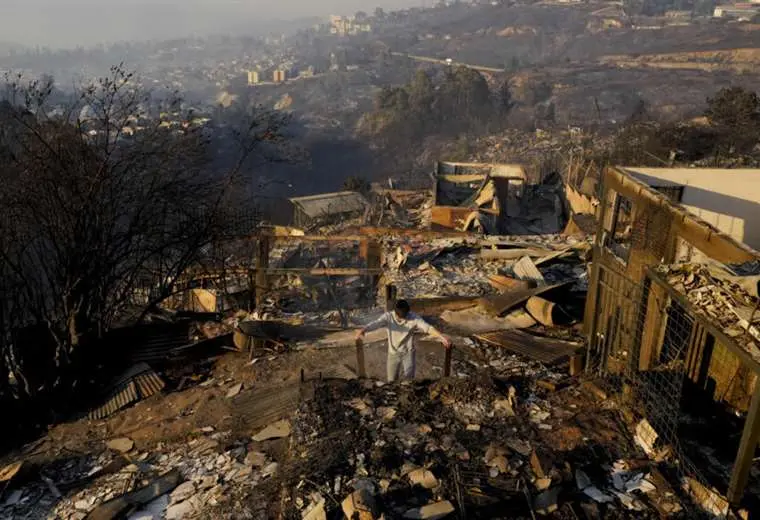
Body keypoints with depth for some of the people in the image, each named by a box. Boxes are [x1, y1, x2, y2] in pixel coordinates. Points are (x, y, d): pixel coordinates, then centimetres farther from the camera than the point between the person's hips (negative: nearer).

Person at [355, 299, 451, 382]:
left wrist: (441, 337, -45)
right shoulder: (388, 316, -16)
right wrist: (363, 330, -54)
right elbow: (376, 324, -32)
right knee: (392, 382, 10)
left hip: (408, 353, -1)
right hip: (393, 354, 1)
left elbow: (428, 327, -27)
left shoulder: (414, 318, -16)